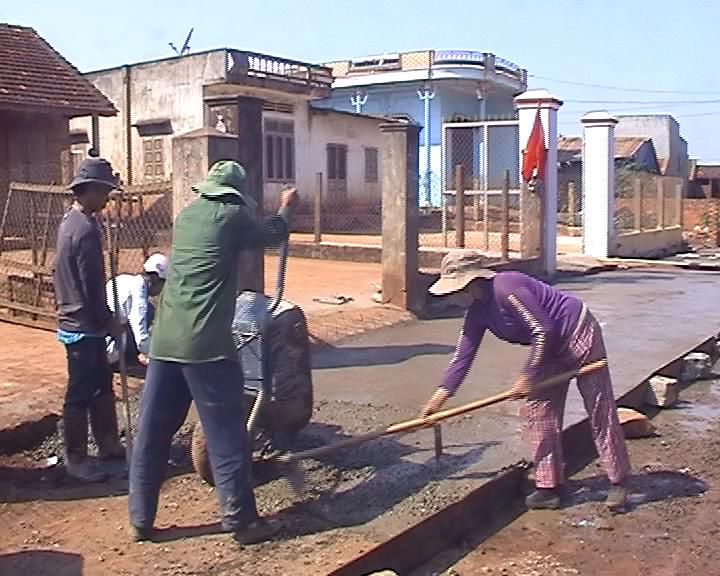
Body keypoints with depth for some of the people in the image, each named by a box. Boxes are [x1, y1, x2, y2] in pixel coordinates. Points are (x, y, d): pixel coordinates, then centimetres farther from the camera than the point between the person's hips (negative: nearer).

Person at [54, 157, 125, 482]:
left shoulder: (70, 221, 10)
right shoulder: (85, 230, -21)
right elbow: (91, 286, -22)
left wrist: (103, 320, 17)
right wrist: (109, 321, -10)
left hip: (75, 320, 10)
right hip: (84, 325, -10)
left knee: (102, 387, 15)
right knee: (81, 393, 2)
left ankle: (110, 450, 25)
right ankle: (76, 460, 14)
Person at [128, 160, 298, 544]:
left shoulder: (186, 215, 15)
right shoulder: (231, 215, -3)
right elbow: (272, 235, 15)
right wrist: (285, 208, 34)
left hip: (165, 340, 7)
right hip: (206, 342, -7)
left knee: (151, 433, 12)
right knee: (225, 435, 2)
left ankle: (140, 520, 21)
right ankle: (242, 521, 11)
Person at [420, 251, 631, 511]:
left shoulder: (506, 288, -30)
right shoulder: (477, 313, -3)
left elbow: (543, 330, -29)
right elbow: (461, 358, 1)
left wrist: (527, 376, -21)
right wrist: (435, 402, 0)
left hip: (579, 335, -9)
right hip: (551, 348, 9)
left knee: (600, 413, 0)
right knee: (539, 412, 4)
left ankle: (618, 482, 15)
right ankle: (549, 487, 12)